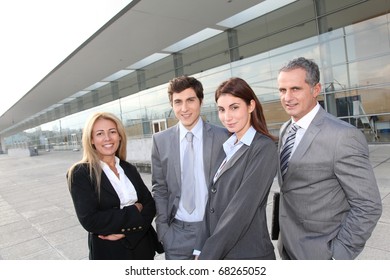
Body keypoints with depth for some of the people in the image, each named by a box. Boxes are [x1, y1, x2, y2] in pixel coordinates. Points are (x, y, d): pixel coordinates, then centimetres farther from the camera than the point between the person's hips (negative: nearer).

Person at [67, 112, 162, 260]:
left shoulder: (130, 169, 1)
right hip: (109, 252, -4)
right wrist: (134, 211, -15)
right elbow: (89, 220, -20)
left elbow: (150, 205, -3)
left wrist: (127, 230, -18)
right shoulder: (80, 173, -13)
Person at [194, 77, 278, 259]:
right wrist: (201, 249, -2)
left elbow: (241, 210, -21)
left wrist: (207, 256, -17)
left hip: (249, 255, -6)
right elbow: (213, 203, 2)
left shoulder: (264, 148, -16)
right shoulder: (227, 147, 4)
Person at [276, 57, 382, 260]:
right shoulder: (285, 130, 2)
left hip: (318, 252, -6)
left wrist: (338, 254, -15)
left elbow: (368, 207, -17)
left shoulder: (343, 136, -21)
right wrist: (284, 235, 10)